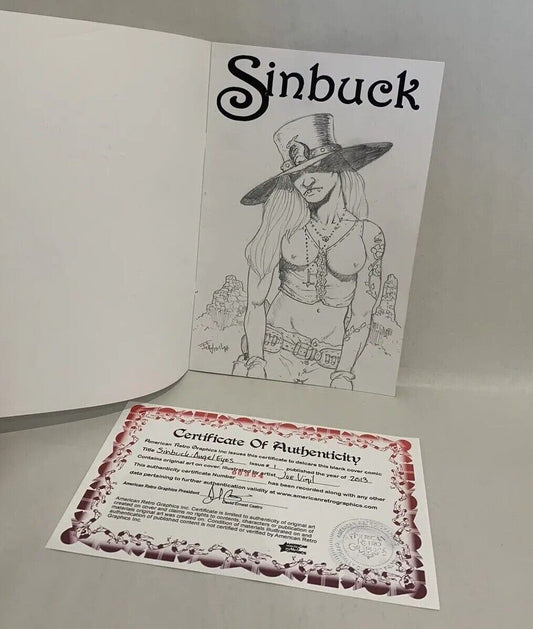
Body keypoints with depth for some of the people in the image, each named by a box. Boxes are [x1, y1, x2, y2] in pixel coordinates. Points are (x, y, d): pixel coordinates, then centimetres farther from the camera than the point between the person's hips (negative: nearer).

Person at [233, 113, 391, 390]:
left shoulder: (368, 236, -3)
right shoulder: (284, 227, -3)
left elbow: (361, 319, -1)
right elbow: (255, 301, -2)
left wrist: (343, 375, -7)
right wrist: (255, 362, -9)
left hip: (329, 362, 1)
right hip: (274, 348, 0)